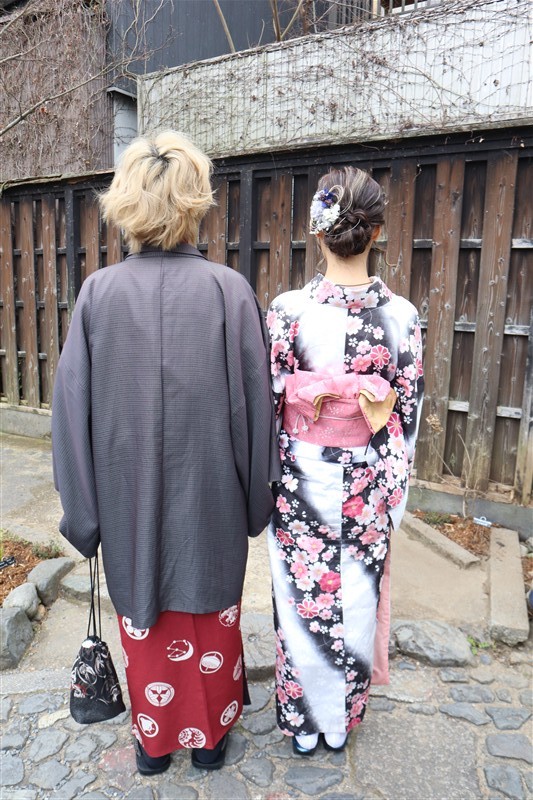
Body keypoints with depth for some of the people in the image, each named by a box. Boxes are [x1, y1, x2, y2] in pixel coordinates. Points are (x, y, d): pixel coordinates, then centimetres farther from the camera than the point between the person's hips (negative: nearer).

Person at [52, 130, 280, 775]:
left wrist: (82, 513, 5)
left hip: (130, 499, 1)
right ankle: (210, 737, 43)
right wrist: (255, 499, 5)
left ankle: (155, 741, 44)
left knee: (145, 624, 21)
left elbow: (72, 411, -6)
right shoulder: (229, 290, -12)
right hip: (210, 499, 0)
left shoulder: (98, 293, -10)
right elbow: (255, 405, -8)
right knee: (211, 618, 21)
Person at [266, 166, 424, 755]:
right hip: (365, 487, 2)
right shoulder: (402, 315, -10)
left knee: (302, 598, 18)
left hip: (301, 483, -1)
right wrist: (392, 495, 9)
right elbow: (407, 417, -4)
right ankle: (342, 719, 43)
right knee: (355, 600, 20)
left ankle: (302, 722, 39)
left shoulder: (287, 310, -15)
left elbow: (267, 404, -10)